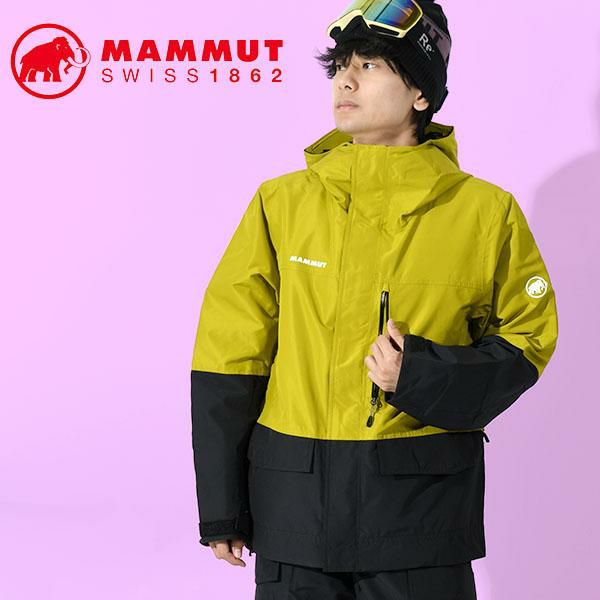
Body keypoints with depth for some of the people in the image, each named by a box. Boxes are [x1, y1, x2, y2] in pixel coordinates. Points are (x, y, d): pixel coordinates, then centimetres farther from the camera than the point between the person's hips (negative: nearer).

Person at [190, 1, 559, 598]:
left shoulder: (484, 212, -1)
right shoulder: (283, 202, 1)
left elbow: (525, 339, 6)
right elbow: (228, 355, 3)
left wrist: (424, 379, -13)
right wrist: (221, 506, 1)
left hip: (425, 503, -1)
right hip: (295, 498, 1)